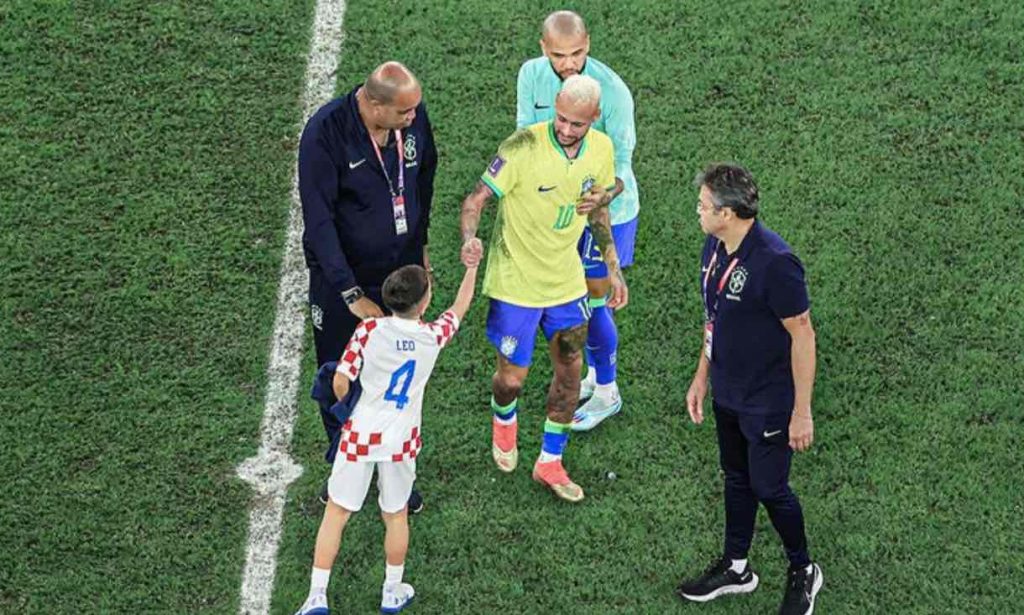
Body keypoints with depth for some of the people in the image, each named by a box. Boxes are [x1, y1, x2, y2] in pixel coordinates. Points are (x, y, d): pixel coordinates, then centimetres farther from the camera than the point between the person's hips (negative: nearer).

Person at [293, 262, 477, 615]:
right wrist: (472, 266, 28)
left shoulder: (369, 330, -15)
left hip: (360, 435, -1)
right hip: (402, 440, 1)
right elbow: (460, 307, 13)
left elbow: (340, 382, -12)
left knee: (336, 513, 9)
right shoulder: (433, 336, -9)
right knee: (395, 515, 20)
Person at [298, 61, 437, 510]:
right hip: (342, 275, -3)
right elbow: (318, 220, -23)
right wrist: (351, 294, -24)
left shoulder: (414, 115, -12)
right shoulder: (325, 132, -26)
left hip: (400, 269, 4)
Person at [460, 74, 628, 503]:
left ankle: (549, 463, 30)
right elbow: (477, 198, -20)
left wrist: (613, 270, 13)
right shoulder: (524, 147, -24)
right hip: (516, 280, -5)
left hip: (567, 280, 5)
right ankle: (504, 420, 43)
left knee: (570, 371, 11)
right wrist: (469, 239, -41)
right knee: (512, 377, 5)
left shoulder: (600, 149, -6)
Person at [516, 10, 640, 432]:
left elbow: (620, 163, -24)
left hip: (608, 207, -5)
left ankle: (607, 392, 21)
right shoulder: (531, 75, -12)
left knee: (592, 299, 2)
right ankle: (593, 372, 40)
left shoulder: (612, 90, -27)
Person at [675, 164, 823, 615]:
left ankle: (803, 572, 29)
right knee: (737, 479, 21)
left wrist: (802, 412, -19)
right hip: (727, 395, 8)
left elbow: (802, 335, -22)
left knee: (769, 488, 6)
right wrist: (702, 377, 16)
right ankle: (735, 568, 38)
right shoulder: (714, 248, -3)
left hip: (769, 403, -8)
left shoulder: (775, 263, -29)